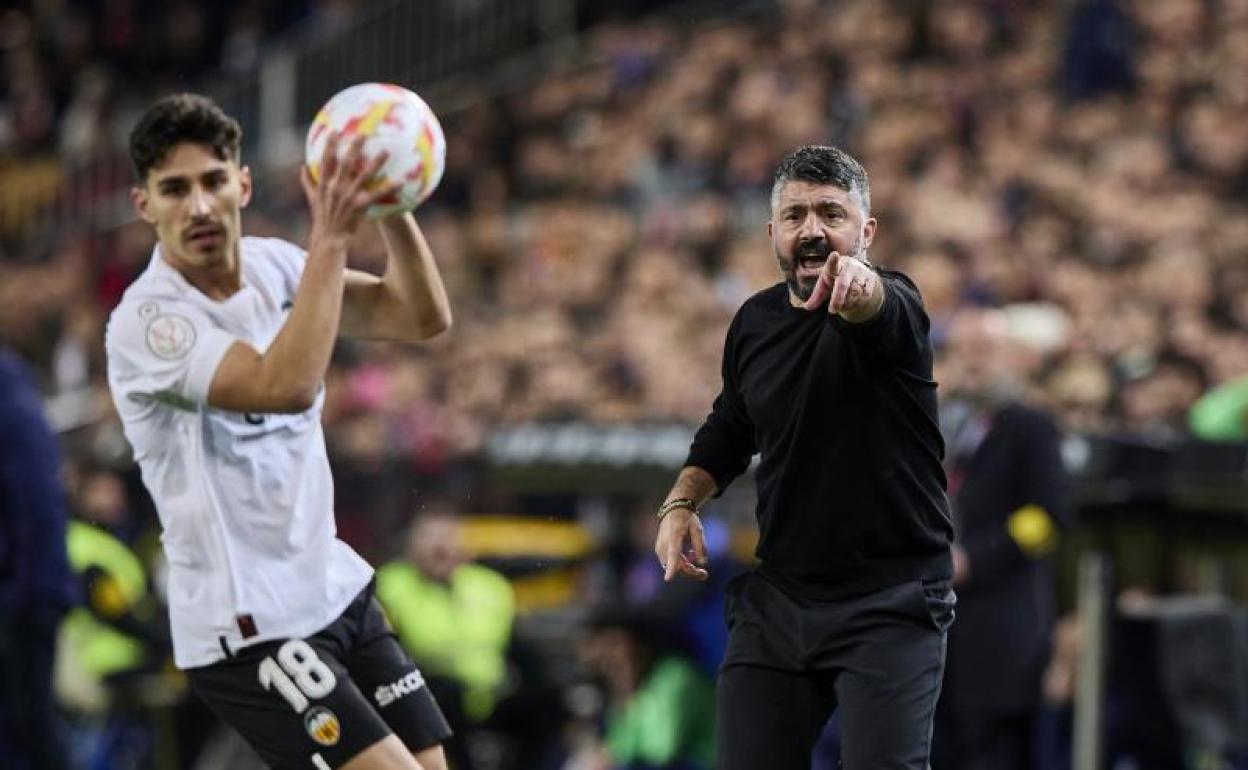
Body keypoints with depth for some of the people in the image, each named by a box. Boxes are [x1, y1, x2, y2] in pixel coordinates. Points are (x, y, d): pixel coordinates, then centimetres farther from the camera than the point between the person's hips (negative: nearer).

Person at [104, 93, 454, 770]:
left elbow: (423, 318, -5)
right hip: (247, 631, -8)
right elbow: (285, 384, -33)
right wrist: (331, 238, -33)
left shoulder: (275, 267, 3)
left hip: (336, 589, 8)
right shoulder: (145, 321, -18)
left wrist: (391, 209, -21)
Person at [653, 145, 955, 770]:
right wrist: (682, 502, 9)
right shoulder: (755, 321, 8)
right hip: (777, 596, 6)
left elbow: (884, 310, -38)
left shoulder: (890, 305, -11)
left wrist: (858, 285, -61)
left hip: (891, 603, -6)